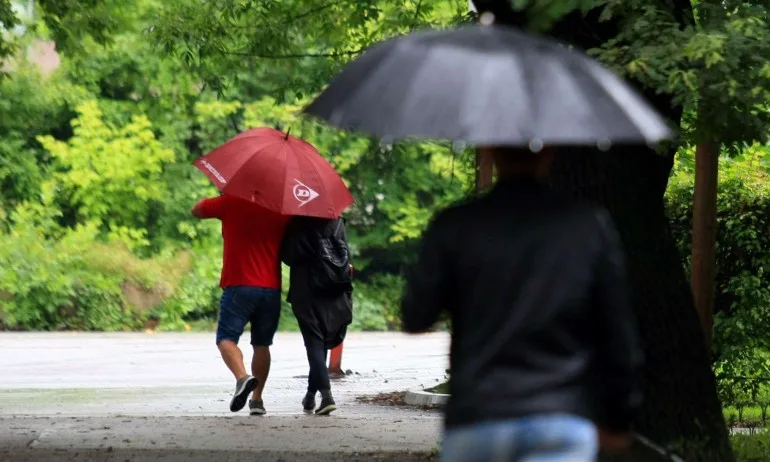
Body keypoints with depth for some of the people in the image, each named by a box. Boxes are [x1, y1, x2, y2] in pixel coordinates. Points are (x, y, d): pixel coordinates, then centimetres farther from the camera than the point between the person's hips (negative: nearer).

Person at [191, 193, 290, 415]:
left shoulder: (231, 203, -2)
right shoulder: (279, 210, 8)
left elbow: (197, 210, 11)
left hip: (238, 286, -4)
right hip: (271, 289, 4)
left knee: (226, 338, -3)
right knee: (261, 344, 13)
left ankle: (242, 376, -30)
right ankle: (257, 399, 10)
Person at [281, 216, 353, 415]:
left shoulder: (297, 224, -7)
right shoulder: (337, 222, 4)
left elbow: (287, 256, -4)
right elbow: (346, 255, 8)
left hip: (307, 294, -4)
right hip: (336, 298, 4)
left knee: (315, 344, -3)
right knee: (321, 344, 17)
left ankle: (326, 394, -19)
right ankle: (311, 395, 26)